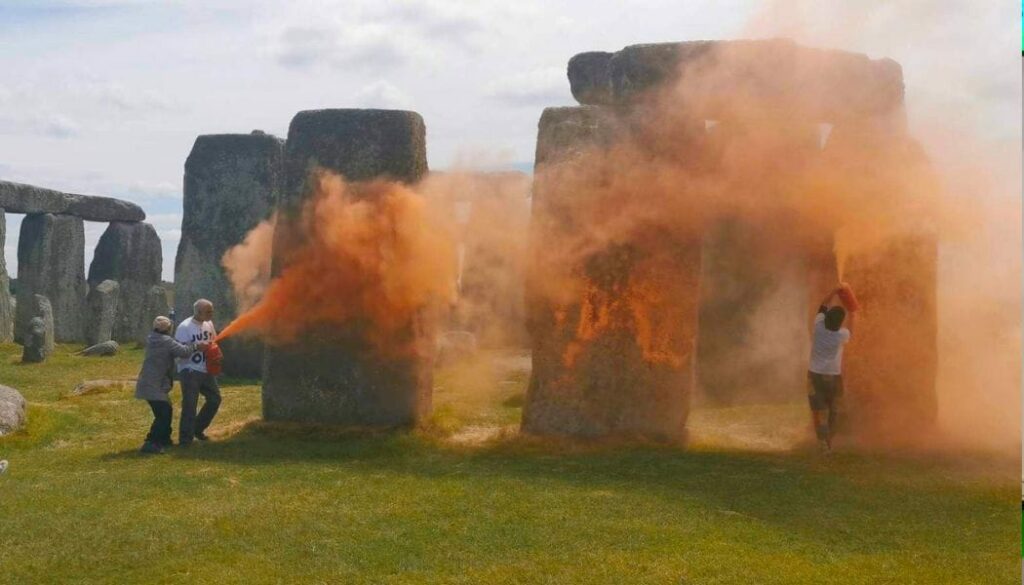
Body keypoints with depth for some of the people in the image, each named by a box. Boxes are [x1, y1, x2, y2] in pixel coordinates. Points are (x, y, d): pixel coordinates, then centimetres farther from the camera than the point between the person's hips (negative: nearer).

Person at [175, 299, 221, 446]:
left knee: (215, 398, 11)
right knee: (189, 405, -8)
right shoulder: (185, 327, -15)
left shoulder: (209, 324, 7)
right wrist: (196, 347, -30)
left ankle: (198, 429, 26)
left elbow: (214, 342, 20)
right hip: (190, 371, -7)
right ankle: (185, 439, -1)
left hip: (205, 370, 7)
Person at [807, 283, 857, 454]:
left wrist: (837, 290, 9)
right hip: (833, 376, -1)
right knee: (832, 411, 19)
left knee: (819, 411, 2)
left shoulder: (819, 326, -11)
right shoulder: (841, 335, -13)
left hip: (815, 375, 1)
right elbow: (850, 332, 13)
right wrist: (852, 316, 28)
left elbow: (823, 306, 6)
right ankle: (829, 441, 27)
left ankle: (824, 444, -5)